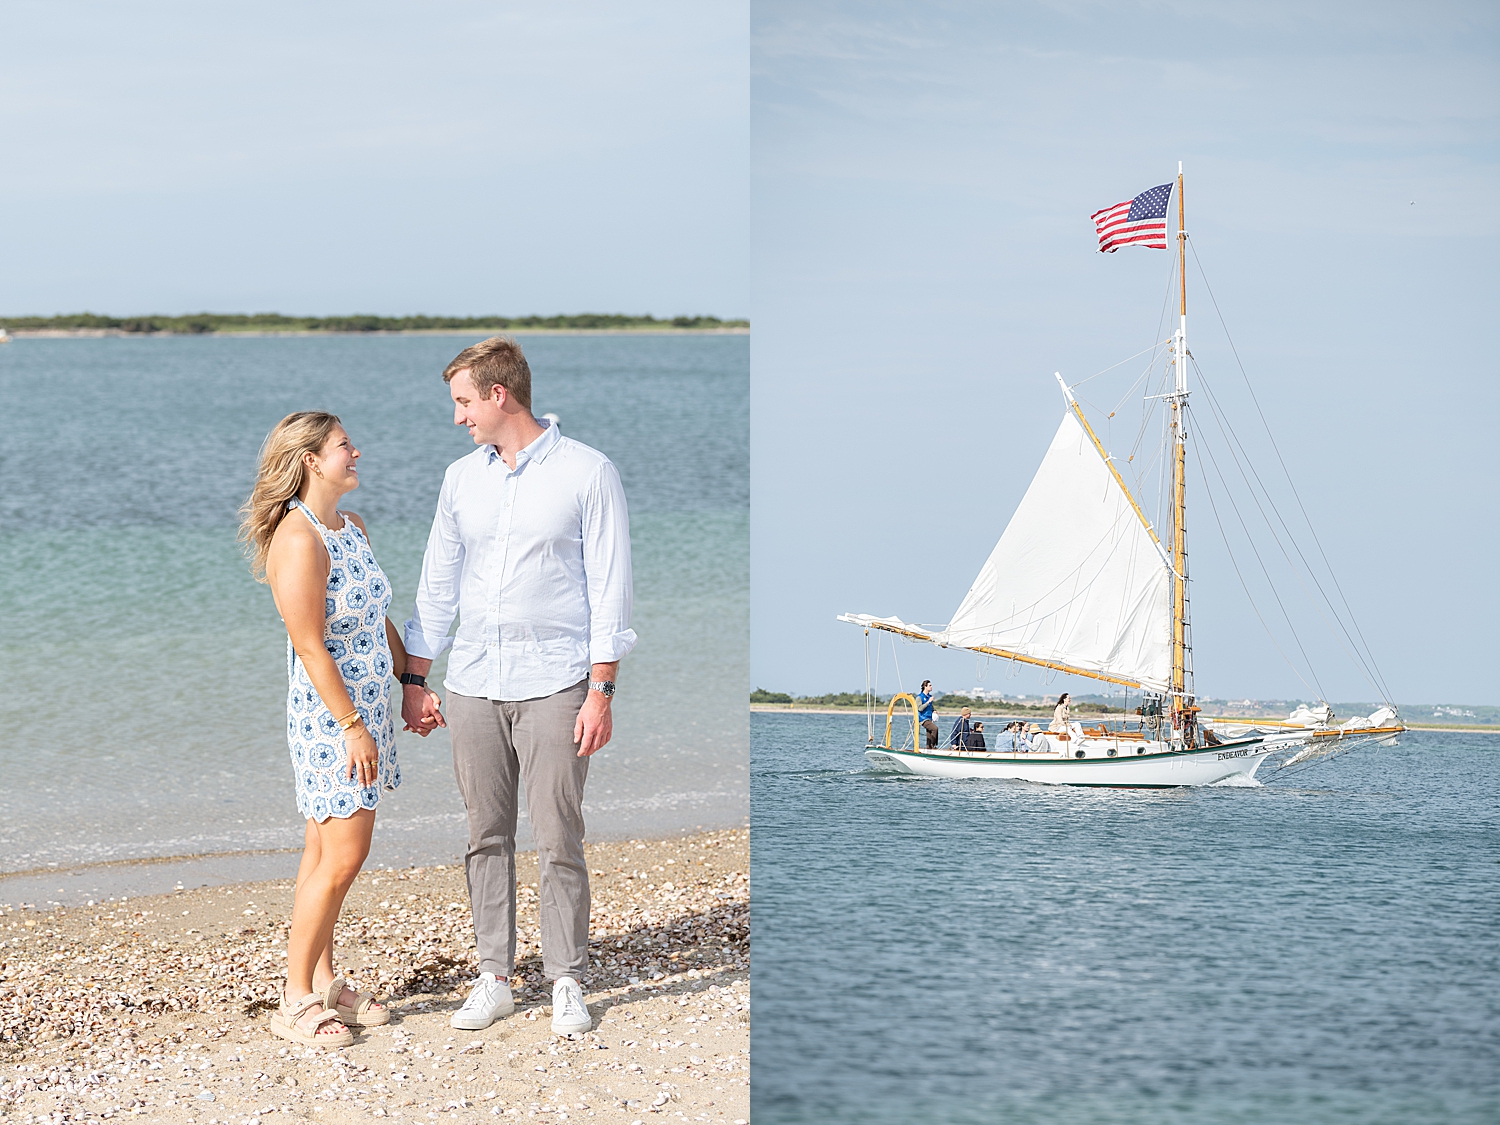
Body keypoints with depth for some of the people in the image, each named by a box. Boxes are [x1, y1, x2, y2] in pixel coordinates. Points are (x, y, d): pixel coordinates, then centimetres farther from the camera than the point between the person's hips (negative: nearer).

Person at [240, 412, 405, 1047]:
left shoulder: (351, 528, 11)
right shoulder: (298, 539, -19)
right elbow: (310, 648, -21)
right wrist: (353, 727, -20)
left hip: (363, 710, 9)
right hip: (328, 715, -9)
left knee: (327, 853, 13)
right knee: (341, 857, -8)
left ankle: (323, 982, 19)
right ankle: (296, 1002, -1)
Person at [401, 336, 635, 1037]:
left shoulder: (587, 473, -4)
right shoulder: (461, 479, 11)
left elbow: (609, 588, -5)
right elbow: (437, 585, 16)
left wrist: (601, 691, -11)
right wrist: (414, 680, 12)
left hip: (554, 685, -4)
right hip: (473, 685, 5)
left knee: (558, 842, -3)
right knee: (487, 838, 6)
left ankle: (567, 984, 7)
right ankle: (494, 980, 14)